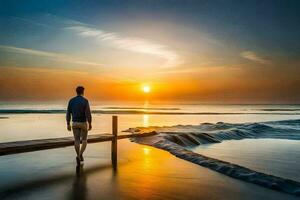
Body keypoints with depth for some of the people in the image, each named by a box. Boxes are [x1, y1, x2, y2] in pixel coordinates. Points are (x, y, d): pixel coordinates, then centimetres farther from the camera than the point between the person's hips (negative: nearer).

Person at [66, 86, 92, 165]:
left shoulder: (71, 100, 1)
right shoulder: (85, 101, -12)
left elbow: (68, 113, 1)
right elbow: (88, 113, -17)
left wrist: (68, 124, 7)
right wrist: (90, 124, -9)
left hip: (74, 123, 3)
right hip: (83, 123, -3)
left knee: (77, 141, 11)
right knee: (84, 140, 10)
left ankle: (79, 157, 14)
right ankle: (80, 155, -10)